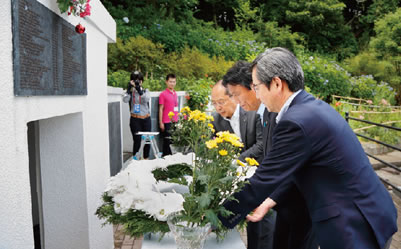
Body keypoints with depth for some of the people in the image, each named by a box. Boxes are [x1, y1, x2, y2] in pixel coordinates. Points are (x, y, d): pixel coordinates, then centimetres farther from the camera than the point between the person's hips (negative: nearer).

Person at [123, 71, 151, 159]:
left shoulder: (146, 91, 7)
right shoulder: (130, 92, 2)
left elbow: (146, 99, -14)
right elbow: (125, 100, -17)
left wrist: (139, 89, -23)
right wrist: (129, 89, -22)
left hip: (146, 119, 2)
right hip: (135, 119, -2)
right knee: (137, 140, -7)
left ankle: (146, 158, 21)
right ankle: (134, 157, 15)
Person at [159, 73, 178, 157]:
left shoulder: (175, 93, 13)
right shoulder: (163, 94, -5)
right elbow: (161, 109, -5)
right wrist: (161, 123, -8)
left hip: (175, 122, 6)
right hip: (167, 122, -6)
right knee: (167, 141, 0)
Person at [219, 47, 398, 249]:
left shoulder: (296, 122, -25)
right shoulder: (313, 107, 4)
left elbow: (263, 180, -19)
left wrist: (219, 220, -7)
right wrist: (270, 201, 10)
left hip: (354, 227, -8)